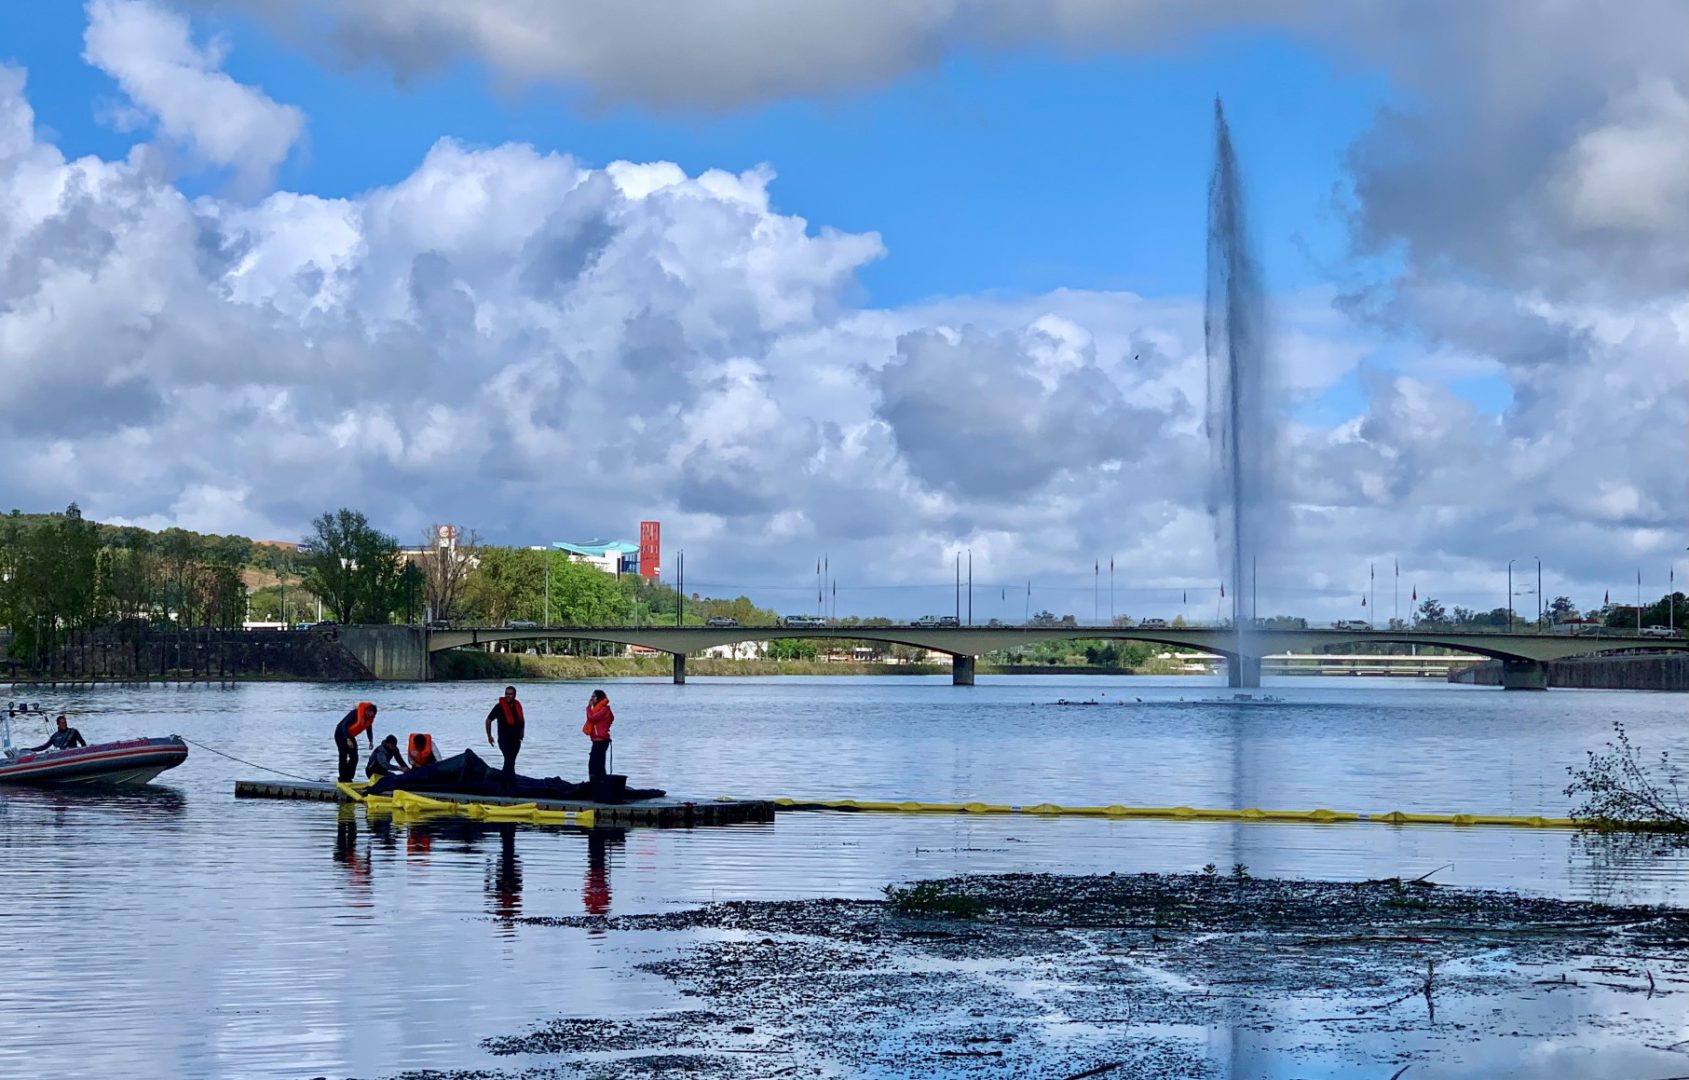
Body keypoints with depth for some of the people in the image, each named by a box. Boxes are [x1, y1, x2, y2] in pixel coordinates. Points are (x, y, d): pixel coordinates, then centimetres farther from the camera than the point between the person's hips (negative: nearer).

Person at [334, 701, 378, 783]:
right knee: (343, 756, -10)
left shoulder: (369, 717, -9)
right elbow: (344, 725, -30)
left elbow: (369, 728, 4)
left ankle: (348, 778, 9)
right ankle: (343, 779, -7)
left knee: (354, 757, 1)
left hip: (350, 736, 7)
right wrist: (348, 739, -37)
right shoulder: (355, 714, -30)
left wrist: (371, 741, -9)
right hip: (341, 734, -7)